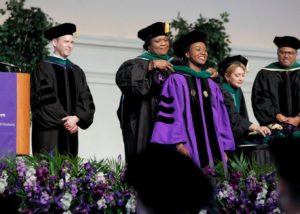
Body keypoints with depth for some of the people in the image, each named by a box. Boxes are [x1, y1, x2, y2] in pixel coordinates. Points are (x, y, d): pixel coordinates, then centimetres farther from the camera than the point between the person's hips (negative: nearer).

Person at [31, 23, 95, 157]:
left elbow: (86, 100, 8)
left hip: (70, 132, 5)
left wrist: (76, 118, -11)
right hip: (48, 132, -5)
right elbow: (45, 99, -9)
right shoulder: (43, 68, 1)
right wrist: (64, 120, -14)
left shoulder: (77, 71, 17)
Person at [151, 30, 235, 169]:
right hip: (189, 145, -5)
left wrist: (224, 149, 9)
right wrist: (179, 144, -18)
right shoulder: (176, 81, 0)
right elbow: (172, 113, -8)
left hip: (212, 145, 5)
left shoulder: (212, 85, 18)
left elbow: (221, 119, 17)